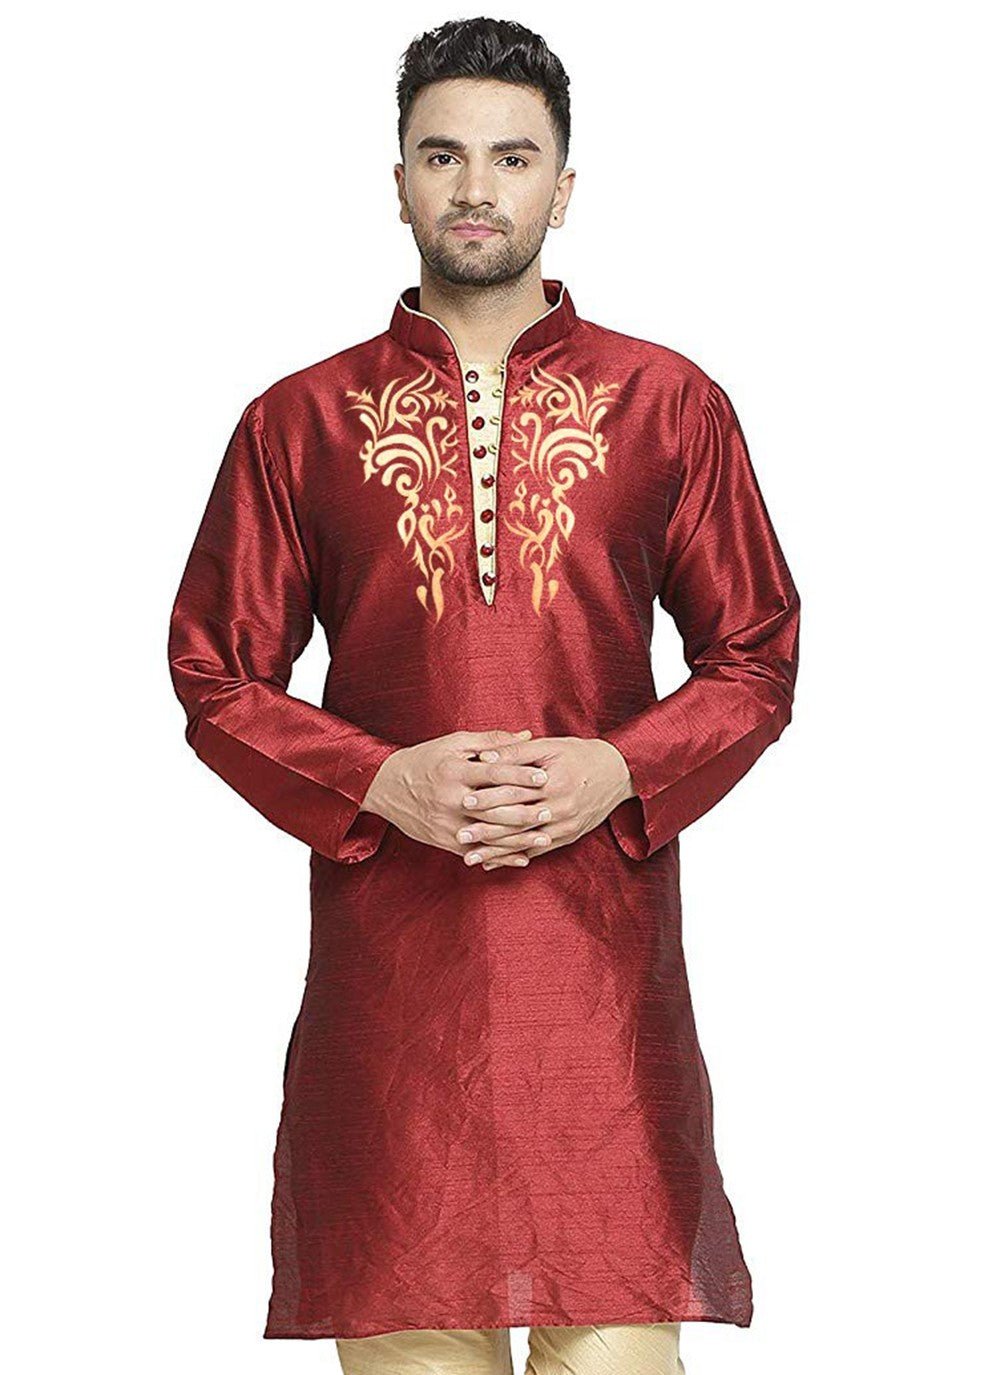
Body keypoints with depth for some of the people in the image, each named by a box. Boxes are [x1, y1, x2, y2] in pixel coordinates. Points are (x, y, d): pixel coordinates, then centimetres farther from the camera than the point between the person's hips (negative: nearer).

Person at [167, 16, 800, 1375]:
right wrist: (380, 783, -8)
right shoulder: (298, 421, 8)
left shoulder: (670, 405, 9)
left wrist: (619, 773, -8)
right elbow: (218, 676, 9)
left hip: (604, 942, 0)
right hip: (387, 945, 0)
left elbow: (758, 657, 10)